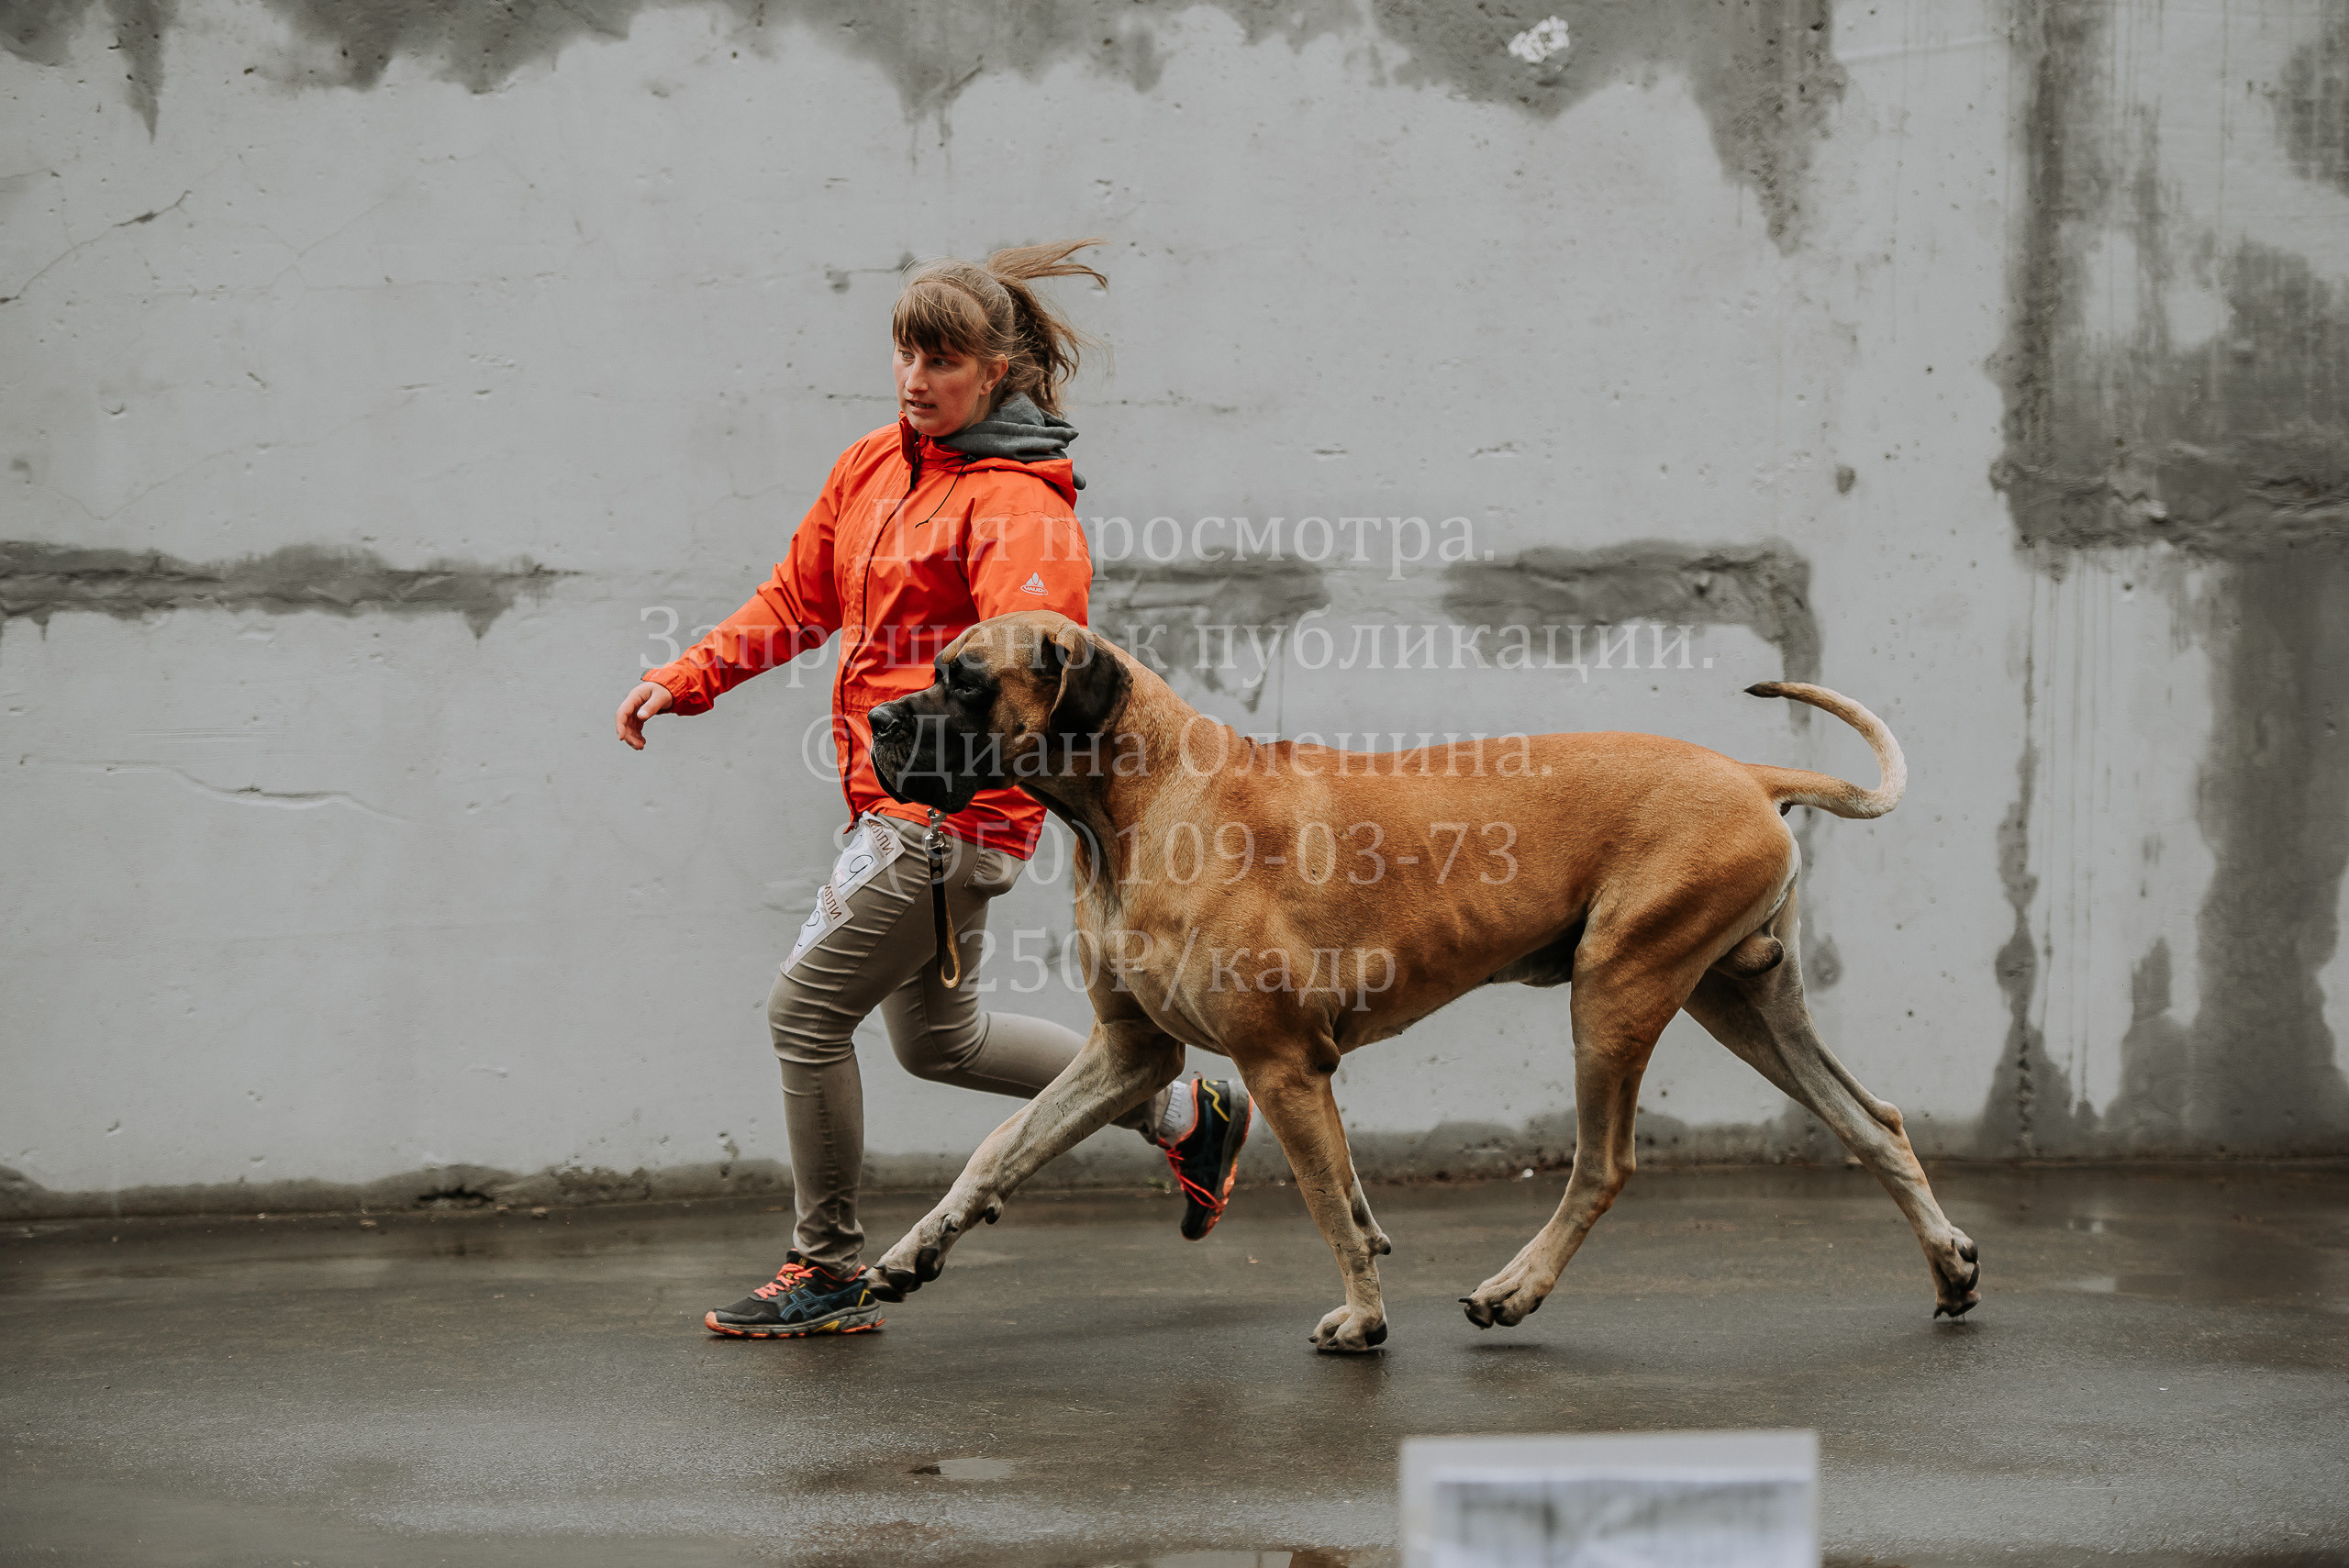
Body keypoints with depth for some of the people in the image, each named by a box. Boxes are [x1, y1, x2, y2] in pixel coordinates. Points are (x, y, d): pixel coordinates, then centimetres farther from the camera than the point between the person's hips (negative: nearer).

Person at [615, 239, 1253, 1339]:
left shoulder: (1020, 504, -14)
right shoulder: (871, 469, 11)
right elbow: (800, 597, 22)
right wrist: (687, 680, 13)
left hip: (952, 807, -9)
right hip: (900, 799, 9)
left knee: (806, 1011, -7)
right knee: (937, 1039, 20)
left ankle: (826, 1272, 7)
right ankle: (1185, 1113, 32)